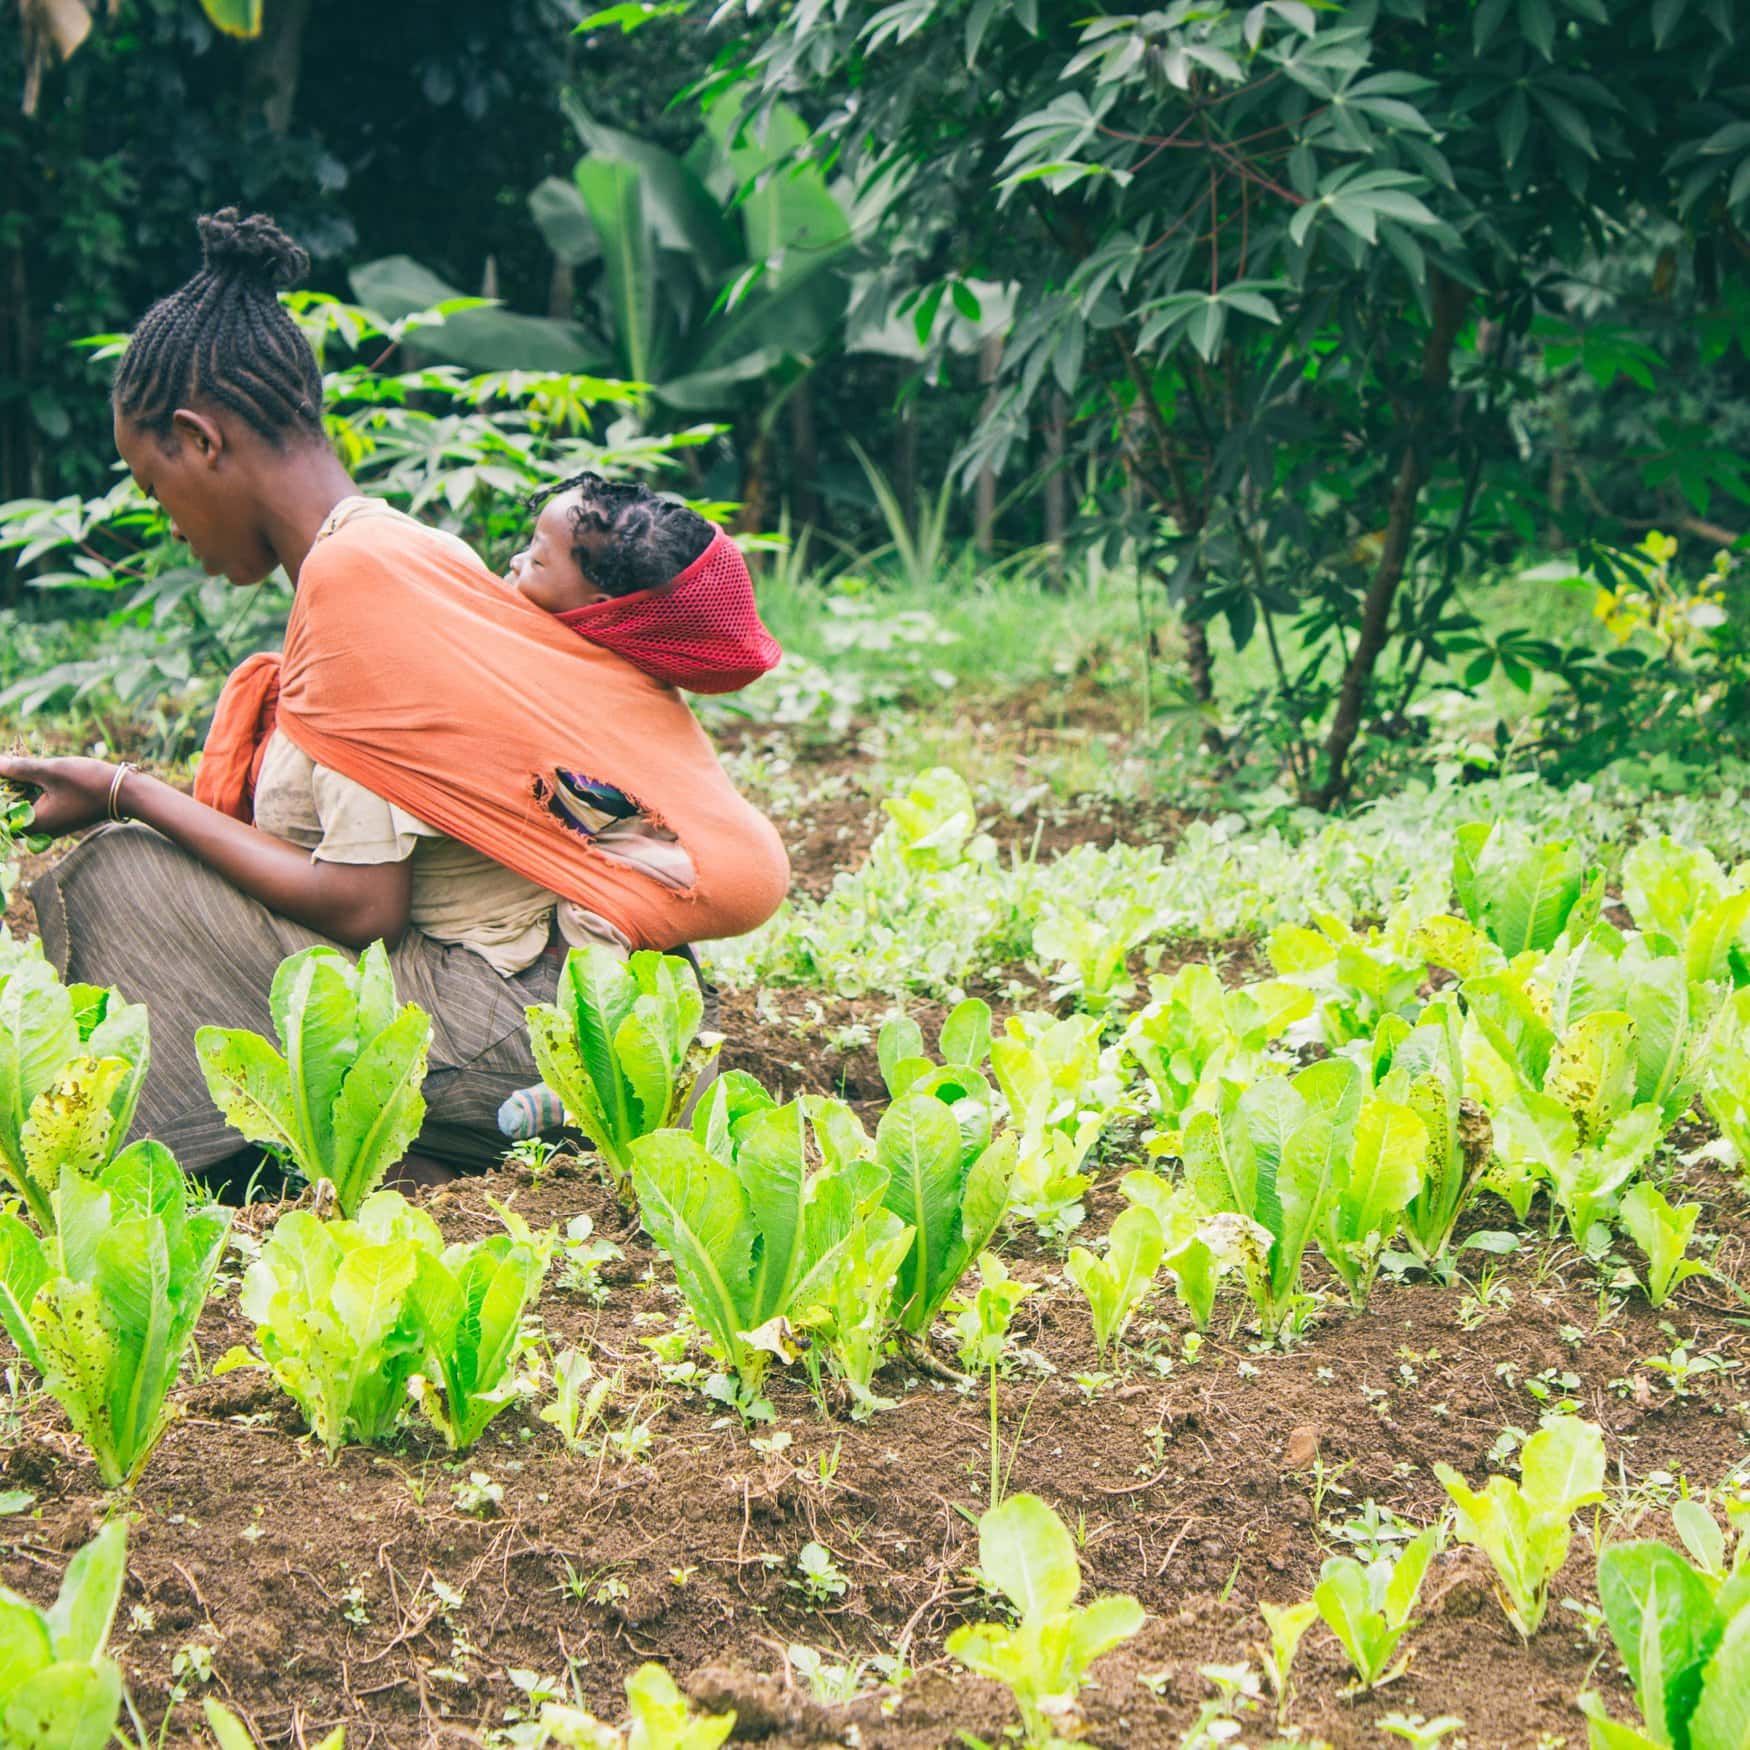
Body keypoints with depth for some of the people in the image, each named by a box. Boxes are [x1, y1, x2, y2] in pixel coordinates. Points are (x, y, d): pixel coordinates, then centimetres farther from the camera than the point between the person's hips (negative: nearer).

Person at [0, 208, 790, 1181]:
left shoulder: (353, 570, -15)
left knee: (118, 880, -6)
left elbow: (359, 906, -17)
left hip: (505, 1044, -10)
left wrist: (127, 795, -7)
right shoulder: (399, 550, 12)